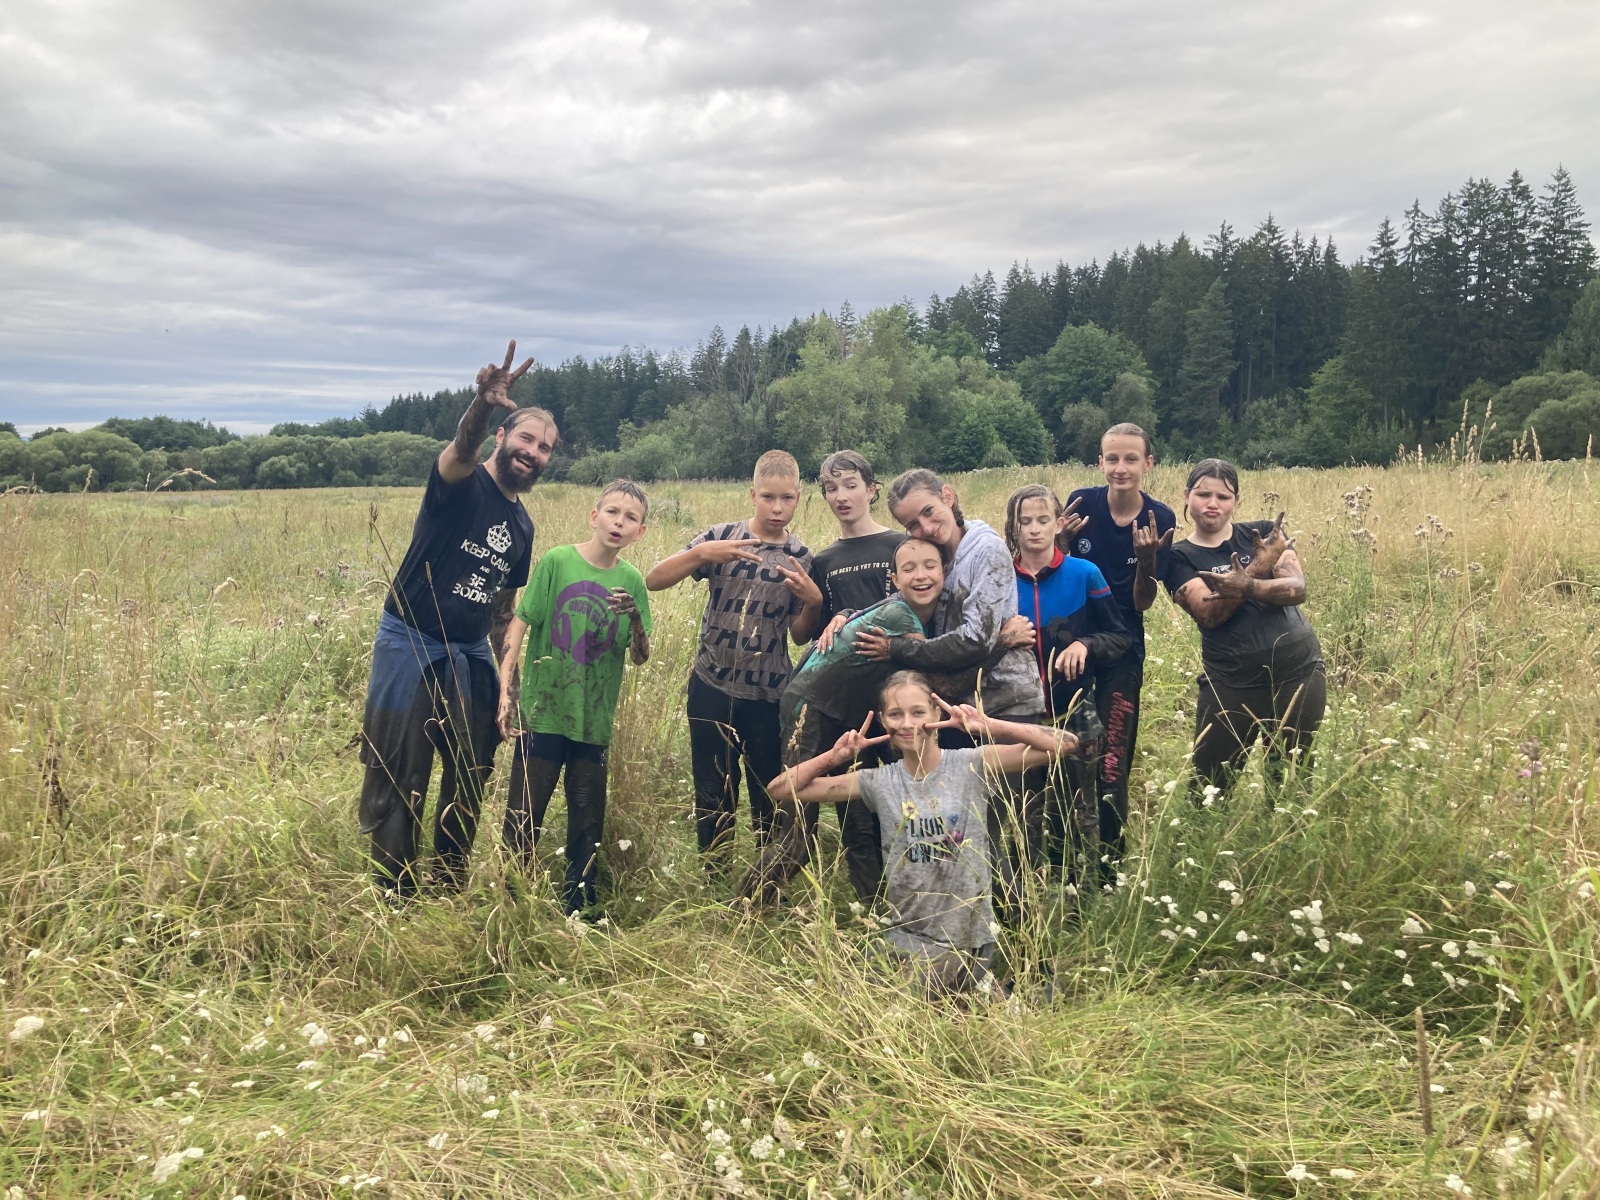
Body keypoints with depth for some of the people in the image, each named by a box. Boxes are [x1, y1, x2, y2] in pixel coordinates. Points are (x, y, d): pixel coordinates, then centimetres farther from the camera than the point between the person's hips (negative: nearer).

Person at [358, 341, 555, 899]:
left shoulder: (522, 526, 12)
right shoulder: (462, 482, -7)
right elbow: (461, 448, -33)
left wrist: (507, 673, 15)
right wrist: (483, 405, -53)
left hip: (470, 654, 7)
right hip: (410, 644, -7)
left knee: (471, 774, 12)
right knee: (398, 779, -1)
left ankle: (450, 890, 28)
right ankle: (394, 896, 11)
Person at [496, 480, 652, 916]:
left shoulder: (631, 580, 1)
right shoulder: (556, 561, -7)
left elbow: (641, 657, 3)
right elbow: (518, 625, -6)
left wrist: (636, 618, -17)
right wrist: (506, 693, -13)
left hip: (594, 721, 3)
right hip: (543, 713, -2)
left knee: (588, 820, 12)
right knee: (523, 816, 5)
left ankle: (578, 905, 28)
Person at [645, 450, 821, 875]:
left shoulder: (800, 557, 2)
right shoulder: (722, 536, -3)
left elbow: (800, 635, 4)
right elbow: (653, 580, -11)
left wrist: (813, 601, -16)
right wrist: (700, 554, -26)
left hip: (769, 695, 1)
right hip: (712, 687, 0)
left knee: (770, 794, 6)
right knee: (713, 792, 9)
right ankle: (713, 880, 25)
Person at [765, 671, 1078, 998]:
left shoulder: (972, 765, -7)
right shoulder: (879, 782, -1)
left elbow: (1063, 743, -15)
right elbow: (781, 789, 0)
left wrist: (990, 726, -23)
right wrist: (834, 756, -14)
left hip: (969, 937, -2)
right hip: (907, 936, 2)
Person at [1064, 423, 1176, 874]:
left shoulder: (1160, 519, -5)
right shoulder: (1081, 502, -6)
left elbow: (1143, 603, -5)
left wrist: (1147, 559, -22)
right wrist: (1061, 540, -19)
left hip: (1122, 651, -1)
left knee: (1111, 761, -3)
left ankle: (1109, 861, 12)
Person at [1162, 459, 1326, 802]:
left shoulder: (1264, 533, 5)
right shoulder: (1180, 556, 0)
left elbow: (1297, 589, -9)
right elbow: (1210, 614, -15)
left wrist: (1245, 586, -27)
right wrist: (1258, 568, -26)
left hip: (1299, 671, 2)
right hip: (1231, 682, -2)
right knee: (1208, 787, 2)